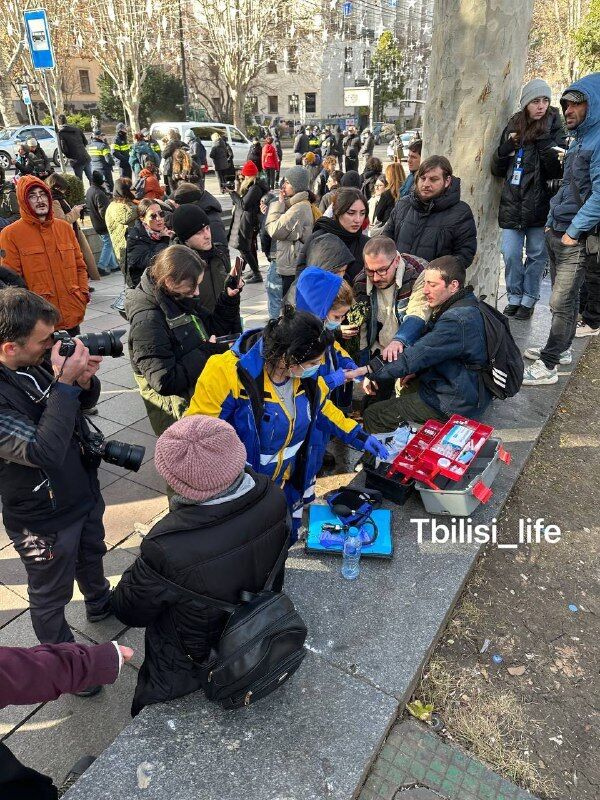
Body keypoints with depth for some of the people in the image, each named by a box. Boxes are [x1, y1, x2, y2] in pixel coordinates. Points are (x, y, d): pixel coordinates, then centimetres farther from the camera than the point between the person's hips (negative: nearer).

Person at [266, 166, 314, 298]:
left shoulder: (299, 208, -18)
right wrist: (281, 203, 3)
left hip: (292, 269, -10)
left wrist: (279, 203, -9)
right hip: (292, 267, 10)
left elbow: (274, 230, -17)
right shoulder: (303, 204, 14)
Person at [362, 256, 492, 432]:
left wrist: (372, 372, -19)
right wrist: (418, 370, 2)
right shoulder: (465, 305, 5)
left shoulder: (457, 320, -28)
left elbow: (414, 356, -29)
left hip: (454, 404, -10)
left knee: (372, 416, -9)